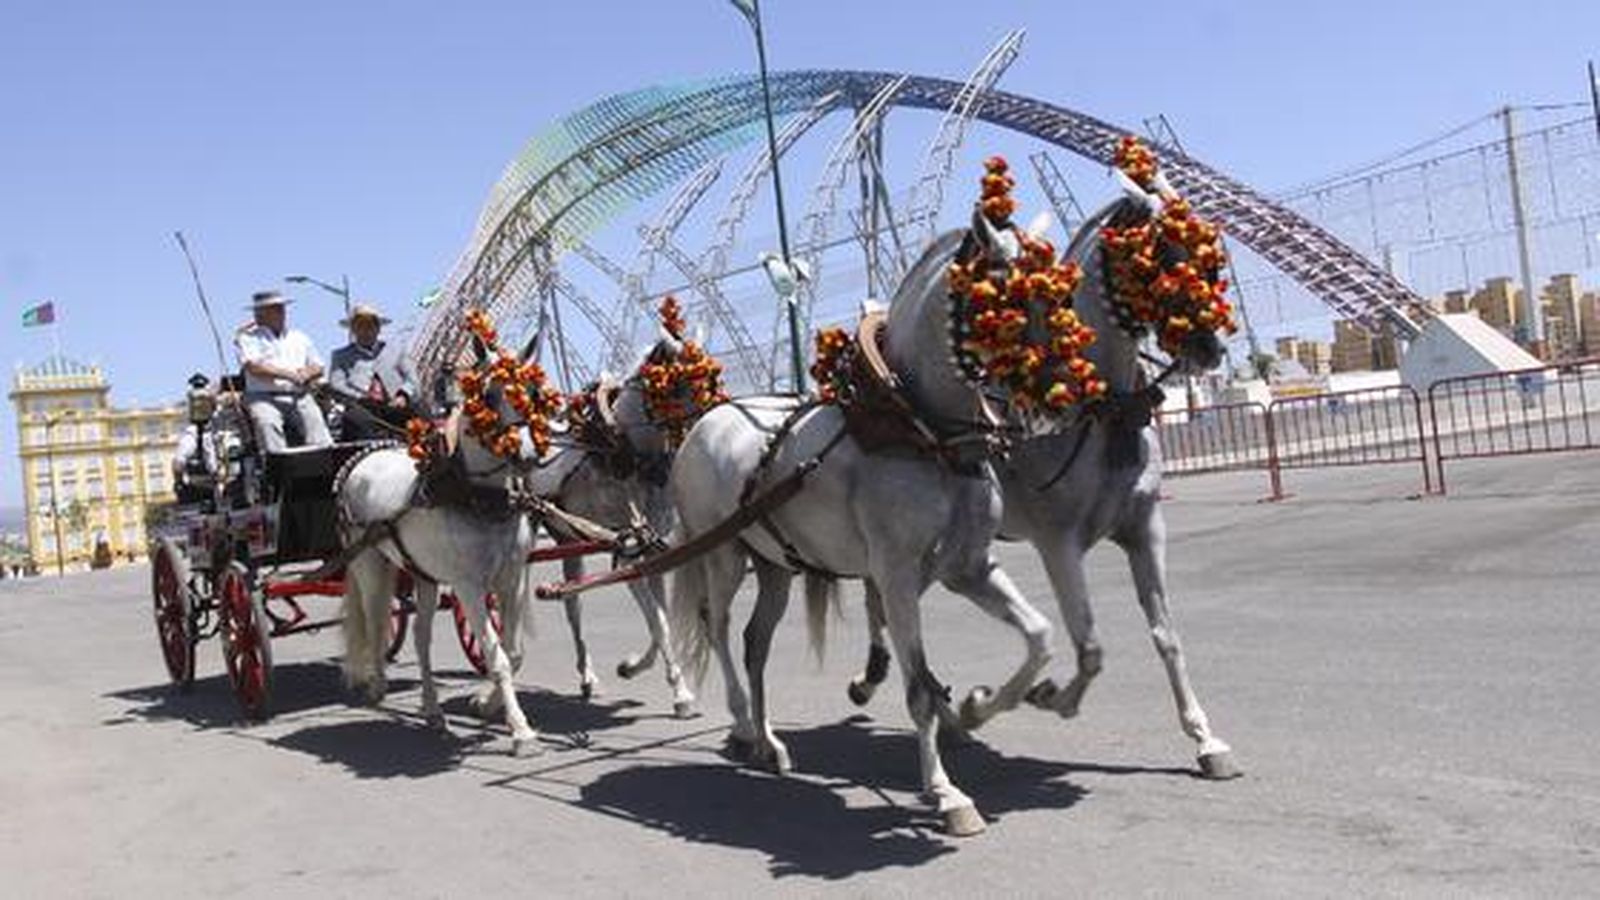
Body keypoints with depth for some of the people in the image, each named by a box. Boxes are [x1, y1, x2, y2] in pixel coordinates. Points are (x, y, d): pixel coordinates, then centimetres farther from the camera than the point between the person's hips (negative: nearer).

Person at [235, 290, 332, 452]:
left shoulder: (299, 338, 24)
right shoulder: (248, 338, 11)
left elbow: (318, 367, 21)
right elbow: (254, 367, -6)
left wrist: (305, 374, -4)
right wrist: (289, 374, -15)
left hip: (299, 396, 3)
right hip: (264, 397, -2)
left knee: (314, 419, -26)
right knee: (267, 422, -33)